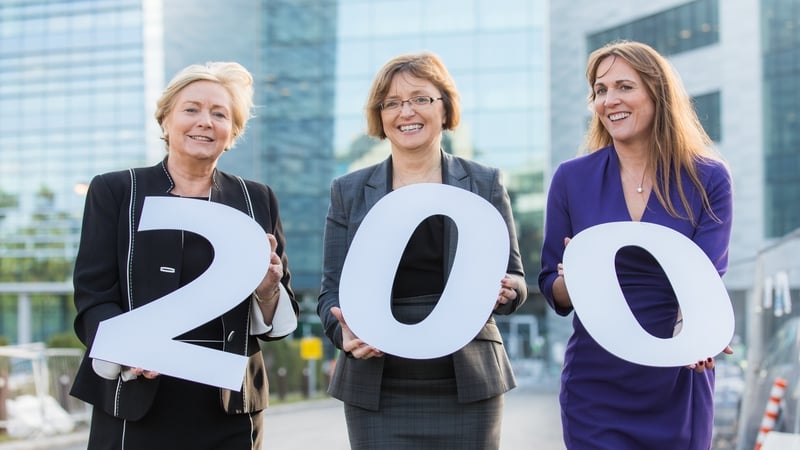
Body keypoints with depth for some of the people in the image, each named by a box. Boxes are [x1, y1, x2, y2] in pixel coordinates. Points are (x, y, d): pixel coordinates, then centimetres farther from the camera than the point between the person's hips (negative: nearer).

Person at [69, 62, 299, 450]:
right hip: (136, 404, -2)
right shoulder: (115, 191, 4)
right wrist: (129, 349, -21)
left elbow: (282, 317, 9)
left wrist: (268, 291, -12)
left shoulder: (256, 200, 9)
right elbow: (93, 296, -3)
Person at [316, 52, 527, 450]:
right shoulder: (349, 192, 8)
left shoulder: (485, 184, 7)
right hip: (378, 392, 0)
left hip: (466, 387, 0)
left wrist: (502, 291, -16)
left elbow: (515, 280, 7)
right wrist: (345, 330, -15)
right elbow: (332, 289, 6)